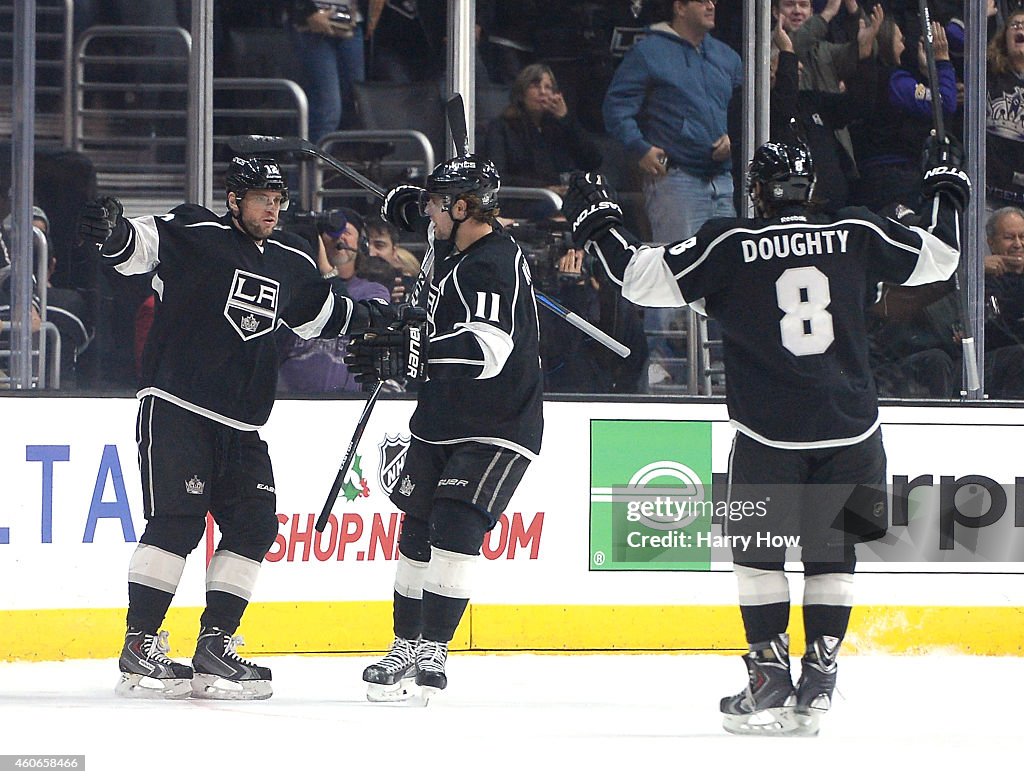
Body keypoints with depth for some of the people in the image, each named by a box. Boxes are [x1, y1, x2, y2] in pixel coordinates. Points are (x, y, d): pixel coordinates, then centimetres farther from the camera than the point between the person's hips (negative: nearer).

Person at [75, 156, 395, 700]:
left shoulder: (292, 262, 15)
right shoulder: (195, 236, -5)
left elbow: (322, 315, 33)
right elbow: (138, 244, -20)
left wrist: (374, 319, 31)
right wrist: (111, 231, -40)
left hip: (239, 425, 7)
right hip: (175, 406, -7)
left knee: (254, 525, 2)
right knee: (177, 520, -13)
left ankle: (215, 644, 10)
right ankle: (139, 646, -8)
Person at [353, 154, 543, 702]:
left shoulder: (492, 266, -23)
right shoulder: (452, 249, 5)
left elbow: (486, 350, -39)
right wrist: (411, 210, 10)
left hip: (496, 431, -10)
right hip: (439, 424, 10)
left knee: (455, 531, -20)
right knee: (415, 533, 12)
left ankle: (430, 656, -21)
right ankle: (405, 648, 24)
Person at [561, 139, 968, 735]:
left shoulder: (730, 244, -4)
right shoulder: (857, 234, 2)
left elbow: (645, 278, -3)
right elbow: (938, 258, 14)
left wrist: (597, 222, 12)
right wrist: (948, 194, 33)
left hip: (769, 434, -3)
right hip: (850, 429, 3)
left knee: (757, 547, 11)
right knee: (831, 551, 14)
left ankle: (771, 675, 3)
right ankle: (818, 684, 9)